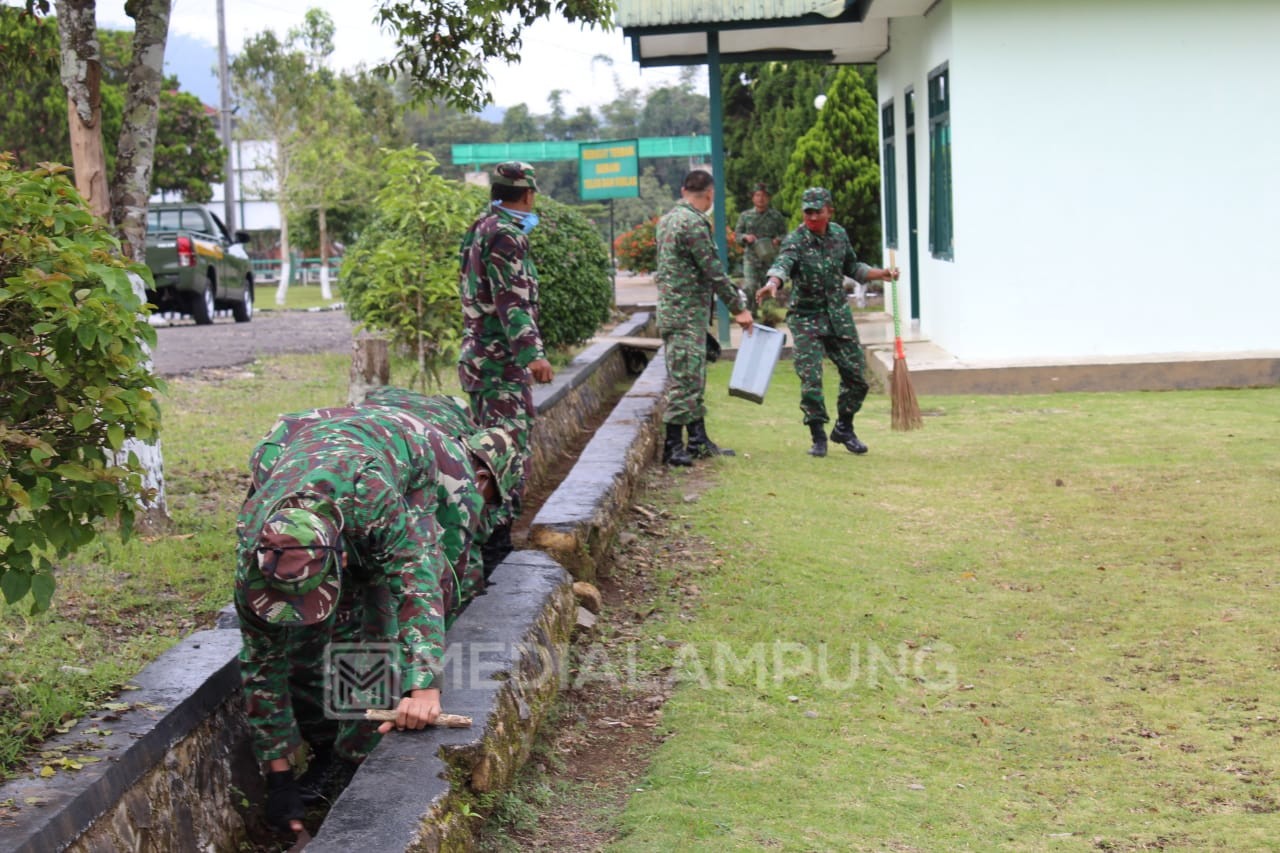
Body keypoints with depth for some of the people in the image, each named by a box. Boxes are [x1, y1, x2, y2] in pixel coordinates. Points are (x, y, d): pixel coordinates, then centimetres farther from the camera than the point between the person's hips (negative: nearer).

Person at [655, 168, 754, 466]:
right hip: (686, 314, -10)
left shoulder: (668, 219, 14)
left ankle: (699, 441, 21)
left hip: (672, 307, 10)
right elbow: (714, 271, -16)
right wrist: (738, 308, -8)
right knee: (685, 379, -7)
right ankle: (673, 446, -3)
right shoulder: (693, 223, -17)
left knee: (694, 378, 15)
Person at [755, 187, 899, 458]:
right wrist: (773, 282, -55)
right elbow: (782, 263, -35)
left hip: (839, 316, 5)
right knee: (810, 379, -9)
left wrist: (880, 274, 6)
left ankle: (844, 429, 28)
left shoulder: (839, 234, 3)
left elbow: (851, 267, 19)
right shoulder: (795, 240, -14)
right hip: (806, 317, -5)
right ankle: (818, 437, 7)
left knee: (856, 375, 8)